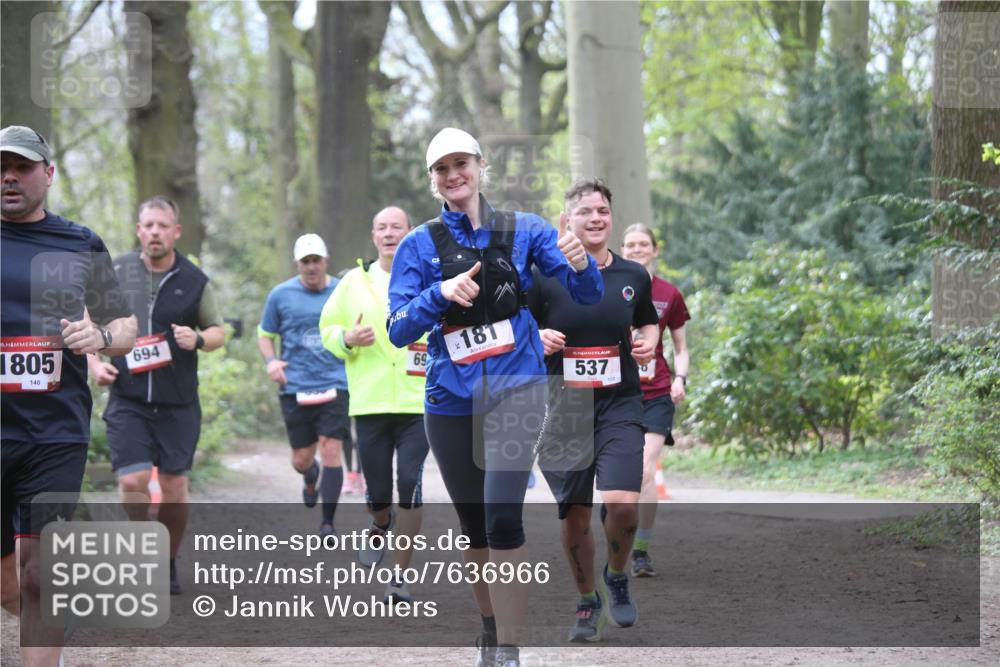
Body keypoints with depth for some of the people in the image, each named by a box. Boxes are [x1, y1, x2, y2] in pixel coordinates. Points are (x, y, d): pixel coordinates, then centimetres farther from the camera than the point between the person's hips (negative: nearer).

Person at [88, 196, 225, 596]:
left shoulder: (194, 281, 2)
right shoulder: (116, 273, 3)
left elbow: (218, 331, 11)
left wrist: (199, 339, -11)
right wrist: (95, 363, -3)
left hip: (178, 403, 1)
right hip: (127, 400, 0)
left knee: (174, 488, 3)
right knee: (133, 480, -15)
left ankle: (168, 563, 22)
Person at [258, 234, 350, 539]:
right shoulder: (281, 294, 5)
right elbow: (265, 334, 14)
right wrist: (271, 361, -3)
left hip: (335, 386, -1)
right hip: (295, 388, 1)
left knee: (331, 451, -12)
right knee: (301, 459, 5)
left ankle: (328, 522, -4)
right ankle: (311, 480, 43)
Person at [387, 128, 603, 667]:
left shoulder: (524, 231, 1)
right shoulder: (420, 246, 2)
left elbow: (587, 298, -1)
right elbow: (399, 330, -6)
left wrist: (580, 265, -24)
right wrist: (440, 294, -25)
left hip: (516, 394, -2)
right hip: (452, 404, 2)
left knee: (503, 520, -19)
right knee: (474, 528, 11)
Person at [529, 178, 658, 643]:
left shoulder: (633, 277, 3)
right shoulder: (544, 278, -3)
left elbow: (648, 323, 20)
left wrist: (648, 343, -1)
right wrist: (537, 338, -15)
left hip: (619, 404, 0)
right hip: (564, 408, 0)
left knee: (622, 502, -19)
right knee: (574, 517, 4)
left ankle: (617, 576, 11)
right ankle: (587, 601, 26)